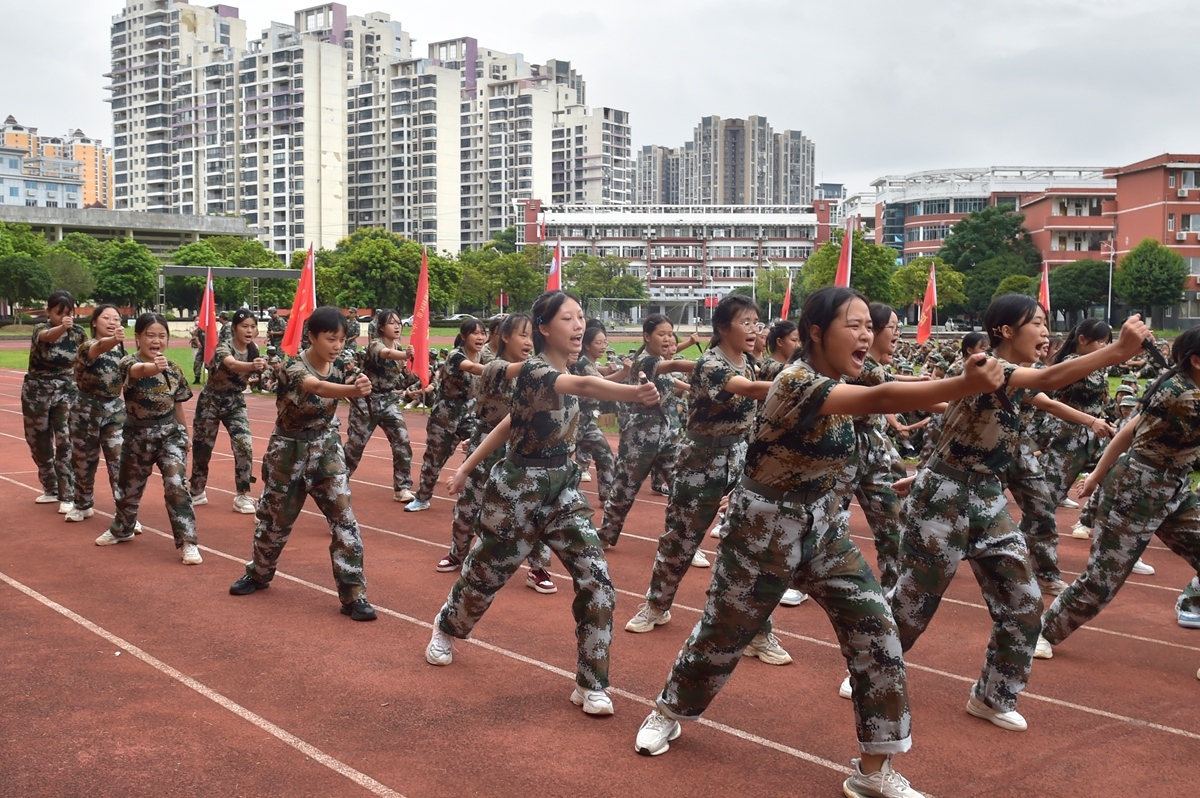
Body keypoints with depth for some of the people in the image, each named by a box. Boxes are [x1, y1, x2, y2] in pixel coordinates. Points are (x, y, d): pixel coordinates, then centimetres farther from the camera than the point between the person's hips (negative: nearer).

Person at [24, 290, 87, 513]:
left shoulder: (79, 334, -6)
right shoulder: (40, 329, -15)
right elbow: (49, 336, -41)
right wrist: (62, 327, -62)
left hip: (66, 392, 0)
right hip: (36, 392, 0)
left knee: (66, 443, -11)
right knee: (39, 443, 11)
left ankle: (67, 496, -6)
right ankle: (51, 490, 28)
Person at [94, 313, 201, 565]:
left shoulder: (173, 369, -4)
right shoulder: (129, 362, -15)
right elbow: (137, 371, -42)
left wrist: (184, 435, 14)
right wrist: (153, 367, -64)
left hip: (170, 433, 0)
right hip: (137, 434, 0)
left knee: (176, 485, -14)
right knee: (130, 486, 19)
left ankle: (187, 542, -8)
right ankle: (122, 529, 46)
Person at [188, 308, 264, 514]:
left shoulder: (254, 350, -7)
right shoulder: (223, 348, -25)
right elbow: (232, 365, -49)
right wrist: (252, 366, -68)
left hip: (235, 403, 4)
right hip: (210, 402, -4)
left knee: (245, 448, -13)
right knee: (202, 449, 8)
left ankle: (243, 497, -4)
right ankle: (196, 492, 30)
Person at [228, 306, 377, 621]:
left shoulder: (340, 367, -7)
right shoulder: (294, 368, -23)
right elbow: (318, 387, -45)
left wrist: (361, 384, -52)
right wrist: (354, 390, -64)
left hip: (326, 448, 3)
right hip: (289, 451, -3)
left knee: (344, 517, -8)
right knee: (276, 518, 14)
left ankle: (353, 595, -2)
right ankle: (259, 574, 42)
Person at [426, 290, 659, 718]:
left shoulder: (563, 374, 4)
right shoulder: (534, 371, -22)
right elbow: (584, 385, -45)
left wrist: (469, 465, 16)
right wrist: (634, 393, -62)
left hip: (563, 490, 6)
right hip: (518, 491, -6)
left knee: (596, 583, -8)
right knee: (484, 573, 18)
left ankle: (591, 684, 4)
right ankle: (444, 630, 50)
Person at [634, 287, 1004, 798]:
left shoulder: (838, 383, 2)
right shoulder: (797, 383, -30)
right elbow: (880, 400, -42)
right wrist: (967, 386, -51)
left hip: (823, 529, 7)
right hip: (764, 533, -7)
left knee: (876, 632, -4)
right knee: (723, 633, 12)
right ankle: (667, 713, 41)